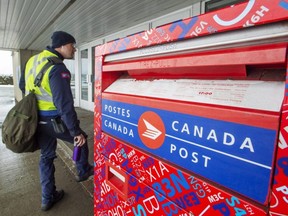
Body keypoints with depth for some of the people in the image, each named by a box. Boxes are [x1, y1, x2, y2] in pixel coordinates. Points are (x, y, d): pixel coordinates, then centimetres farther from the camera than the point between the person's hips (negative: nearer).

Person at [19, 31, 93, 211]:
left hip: (37, 120, 8)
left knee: (46, 156, 18)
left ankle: (48, 198, 30)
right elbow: (65, 105, -27)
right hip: (54, 121, -8)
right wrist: (76, 131, -22)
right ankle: (83, 172, 36)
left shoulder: (33, 60, 7)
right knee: (81, 140, 17)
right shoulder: (58, 69, -22)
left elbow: (23, 86, 20)